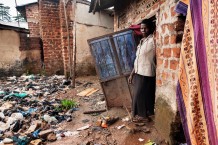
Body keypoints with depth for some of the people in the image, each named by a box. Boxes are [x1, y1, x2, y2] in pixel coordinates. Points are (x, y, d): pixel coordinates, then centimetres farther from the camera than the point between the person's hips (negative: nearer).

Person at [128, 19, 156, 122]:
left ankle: (143, 115, 19)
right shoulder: (141, 42, 14)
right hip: (138, 73, 8)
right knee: (138, 94, 15)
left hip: (147, 73, -8)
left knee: (141, 94, 1)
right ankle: (140, 114, 30)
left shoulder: (153, 40, -9)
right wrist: (132, 74, 15)